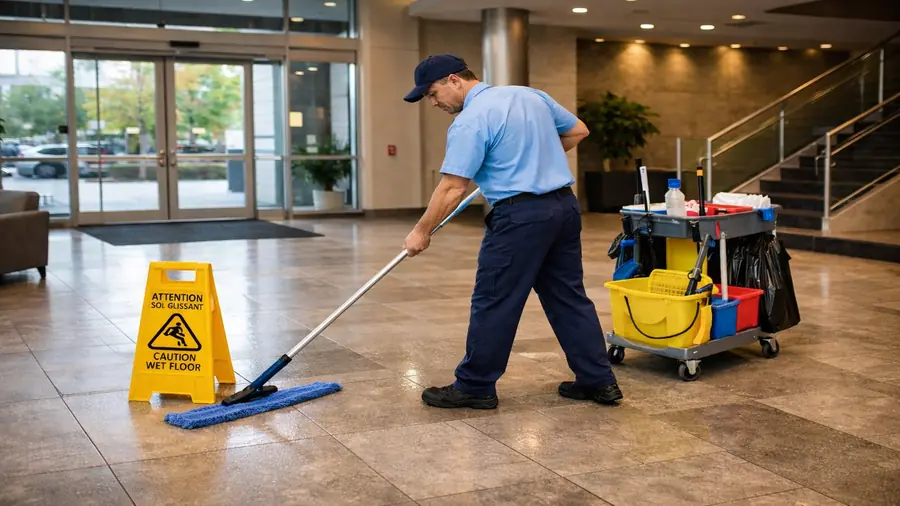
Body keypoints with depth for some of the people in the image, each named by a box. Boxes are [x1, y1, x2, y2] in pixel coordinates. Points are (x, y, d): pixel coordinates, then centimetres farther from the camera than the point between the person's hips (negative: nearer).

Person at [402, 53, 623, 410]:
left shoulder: (470, 120, -11)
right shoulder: (530, 94, 13)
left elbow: (452, 188, -13)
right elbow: (578, 131, 21)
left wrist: (422, 231, -3)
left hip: (521, 215, -8)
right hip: (564, 206, 8)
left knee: (494, 303, 3)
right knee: (569, 298, 13)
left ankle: (475, 387, 12)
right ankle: (598, 381, 16)